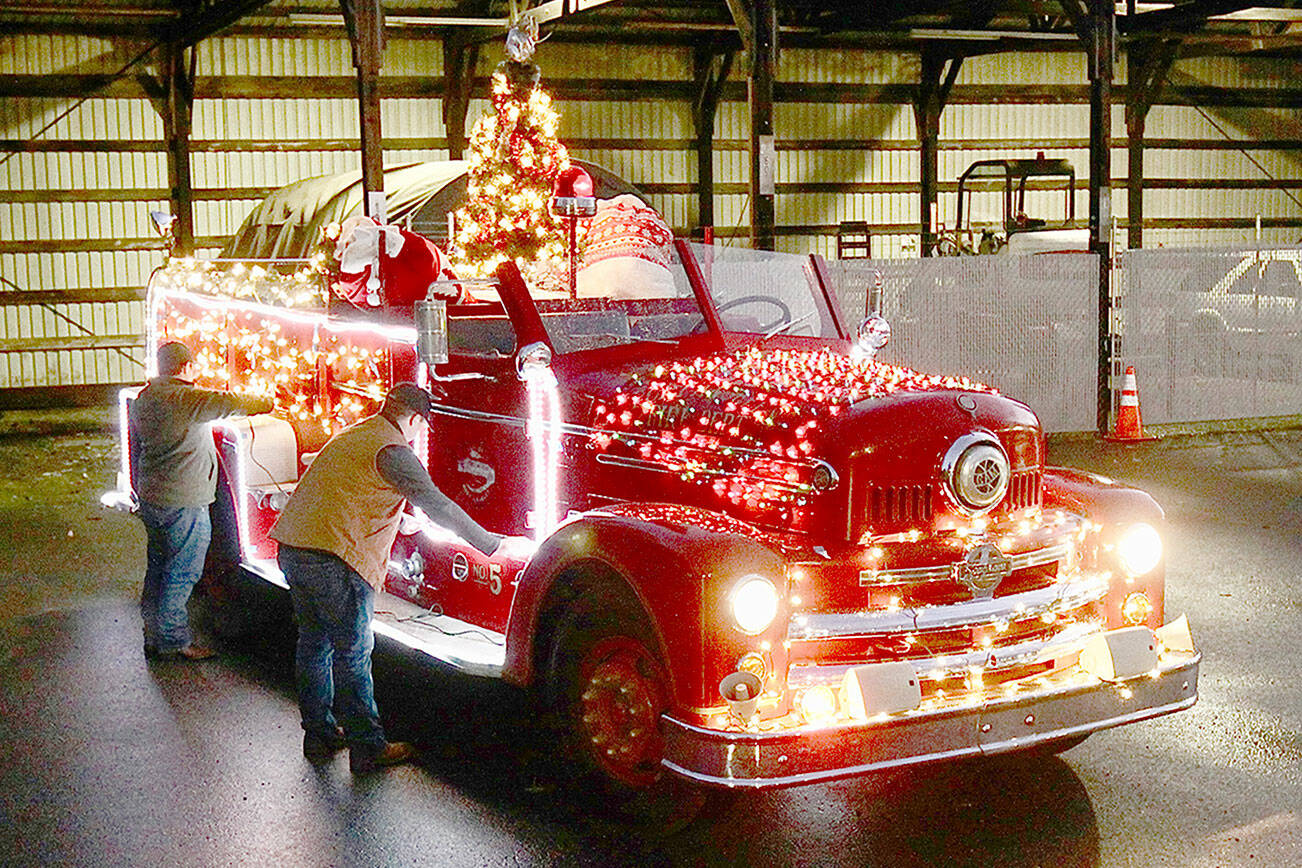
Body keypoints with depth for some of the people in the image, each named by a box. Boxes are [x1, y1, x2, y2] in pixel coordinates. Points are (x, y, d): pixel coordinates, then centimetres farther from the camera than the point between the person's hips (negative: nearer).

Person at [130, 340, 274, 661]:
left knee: (158, 568, 17)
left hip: (151, 499, 9)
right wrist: (269, 403, -11)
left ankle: (154, 639, 25)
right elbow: (230, 403, -25)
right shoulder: (184, 398, -19)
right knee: (182, 573, 1)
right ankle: (174, 640, 7)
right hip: (183, 503, -9)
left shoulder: (143, 398, 10)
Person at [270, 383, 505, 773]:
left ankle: (320, 736, 28)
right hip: (335, 561, -9)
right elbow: (438, 506, -9)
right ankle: (368, 748, 6)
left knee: (314, 644, 18)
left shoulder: (349, 435, 21)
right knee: (353, 654, -1)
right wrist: (494, 545, -3)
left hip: (292, 549, 9)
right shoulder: (392, 450, -8)